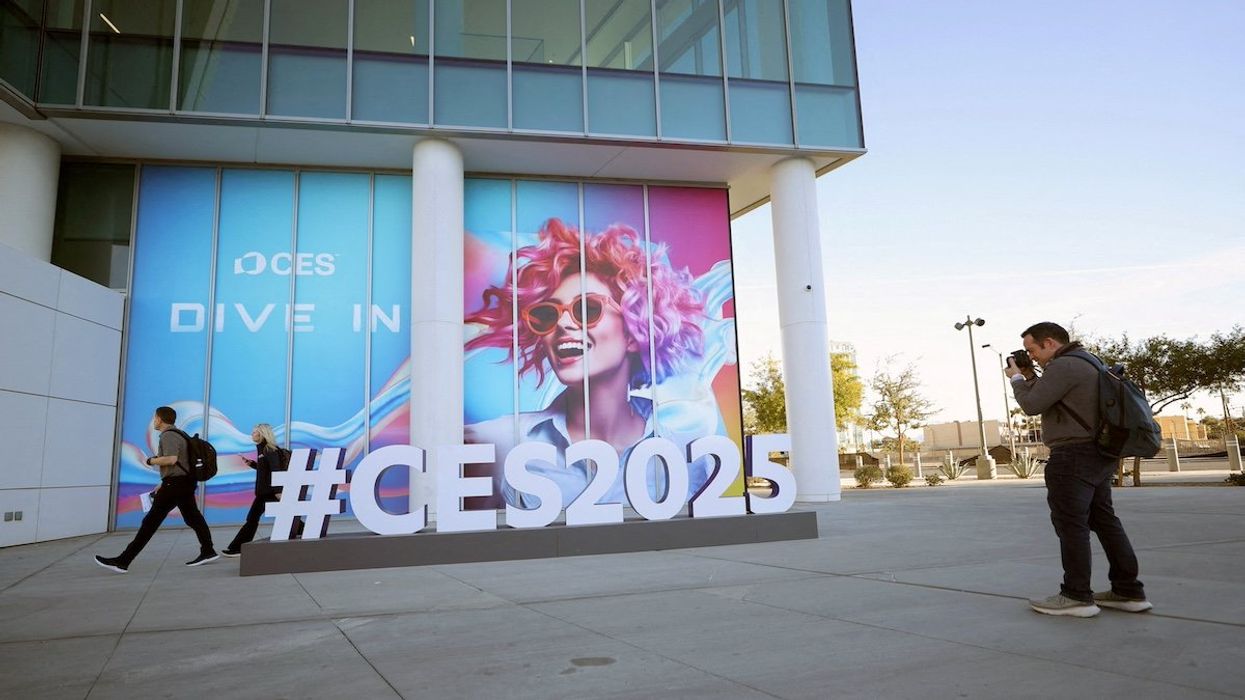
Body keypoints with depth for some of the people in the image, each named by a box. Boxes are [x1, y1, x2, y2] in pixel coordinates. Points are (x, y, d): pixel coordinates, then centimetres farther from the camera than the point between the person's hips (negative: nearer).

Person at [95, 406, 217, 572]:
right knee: (193, 518, 13)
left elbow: (171, 459, -28)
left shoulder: (168, 435, -13)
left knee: (151, 521, -8)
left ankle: (122, 561, -5)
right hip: (185, 482, 10)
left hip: (175, 484, -10)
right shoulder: (177, 434, 18)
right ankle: (207, 552, 18)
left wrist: (151, 461, -11)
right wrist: (163, 484, 21)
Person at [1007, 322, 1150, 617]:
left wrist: (1017, 378, 0)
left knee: (1071, 524, -5)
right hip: (1099, 454, 11)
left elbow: (1032, 405, -15)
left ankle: (1076, 596, -1)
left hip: (1074, 455, -11)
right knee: (1104, 520, 13)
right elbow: (1050, 398, 23)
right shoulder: (1086, 362, 19)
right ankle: (1129, 591, 17)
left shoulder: (1063, 365, -15)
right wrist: (1031, 377, 14)